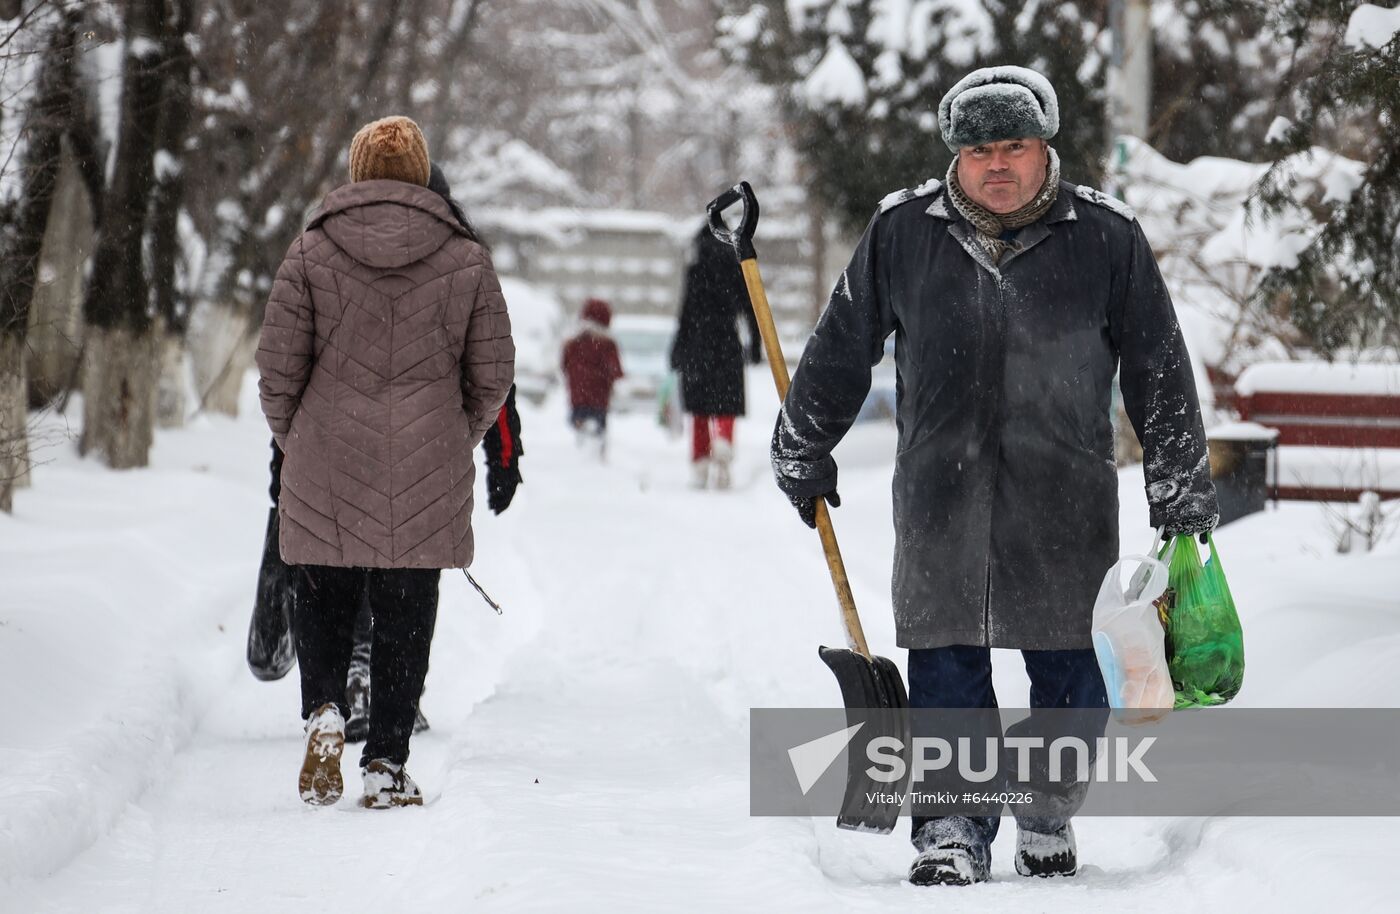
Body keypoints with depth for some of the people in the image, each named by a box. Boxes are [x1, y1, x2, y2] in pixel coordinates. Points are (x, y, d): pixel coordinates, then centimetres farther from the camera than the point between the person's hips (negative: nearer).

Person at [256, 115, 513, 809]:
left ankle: (324, 709, -7)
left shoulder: (311, 252, -1)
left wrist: (293, 440, 14)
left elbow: (277, 363, -3)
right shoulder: (465, 260, 1)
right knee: (405, 617, 7)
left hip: (325, 473, 0)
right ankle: (386, 765, 6)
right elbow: (493, 375, 3)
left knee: (324, 599, 16)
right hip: (429, 483, 0)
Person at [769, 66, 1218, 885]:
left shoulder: (1106, 236, 0)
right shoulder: (903, 232, 3)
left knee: (1072, 671, 4)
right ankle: (953, 829, 7)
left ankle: (1049, 817, 23)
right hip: (941, 488, 1)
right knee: (947, 667, -1)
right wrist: (804, 449, 18)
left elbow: (1159, 367, 7)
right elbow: (843, 345, 14)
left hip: (1067, 491, 0)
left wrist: (1183, 490, 8)